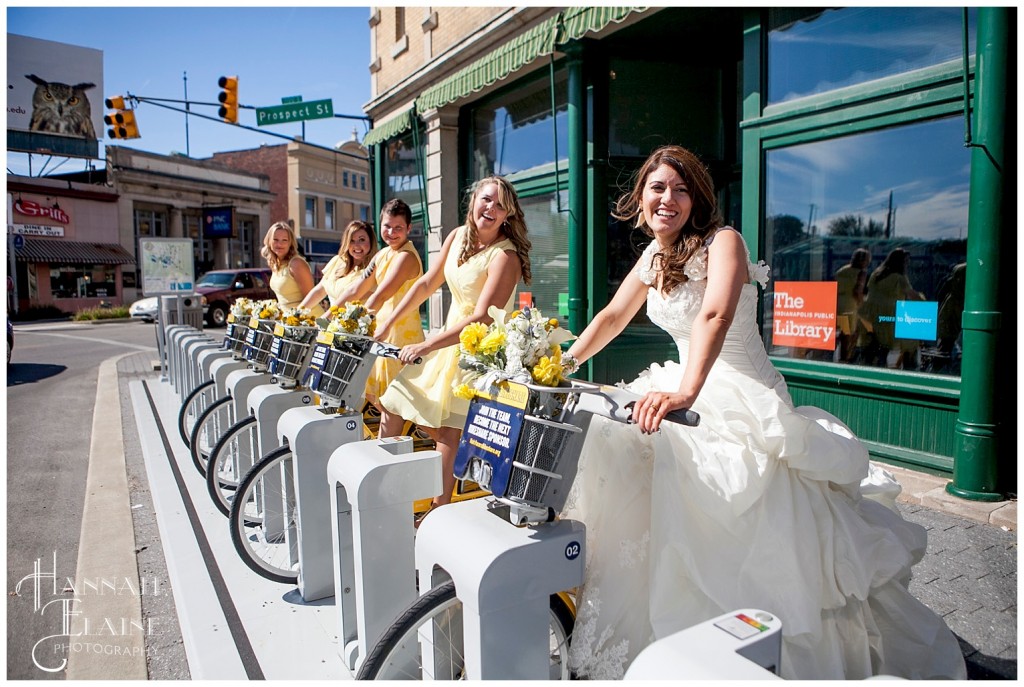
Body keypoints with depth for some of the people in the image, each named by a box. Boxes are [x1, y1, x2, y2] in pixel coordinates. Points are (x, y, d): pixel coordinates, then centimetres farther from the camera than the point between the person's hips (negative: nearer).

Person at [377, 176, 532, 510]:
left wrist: (425, 346, -30)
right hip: (452, 336, 8)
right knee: (428, 419, 13)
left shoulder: (505, 256, -22)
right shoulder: (458, 236, 1)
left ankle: (440, 509, 9)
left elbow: (482, 318, -28)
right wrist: (389, 322, 4)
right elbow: (427, 283, 8)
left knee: (450, 431, -6)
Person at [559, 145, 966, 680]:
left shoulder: (722, 242, -16)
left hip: (745, 402, -8)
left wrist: (685, 393, -50)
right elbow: (612, 317, 18)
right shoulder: (655, 255, 9)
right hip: (694, 392, 8)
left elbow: (715, 316, -35)